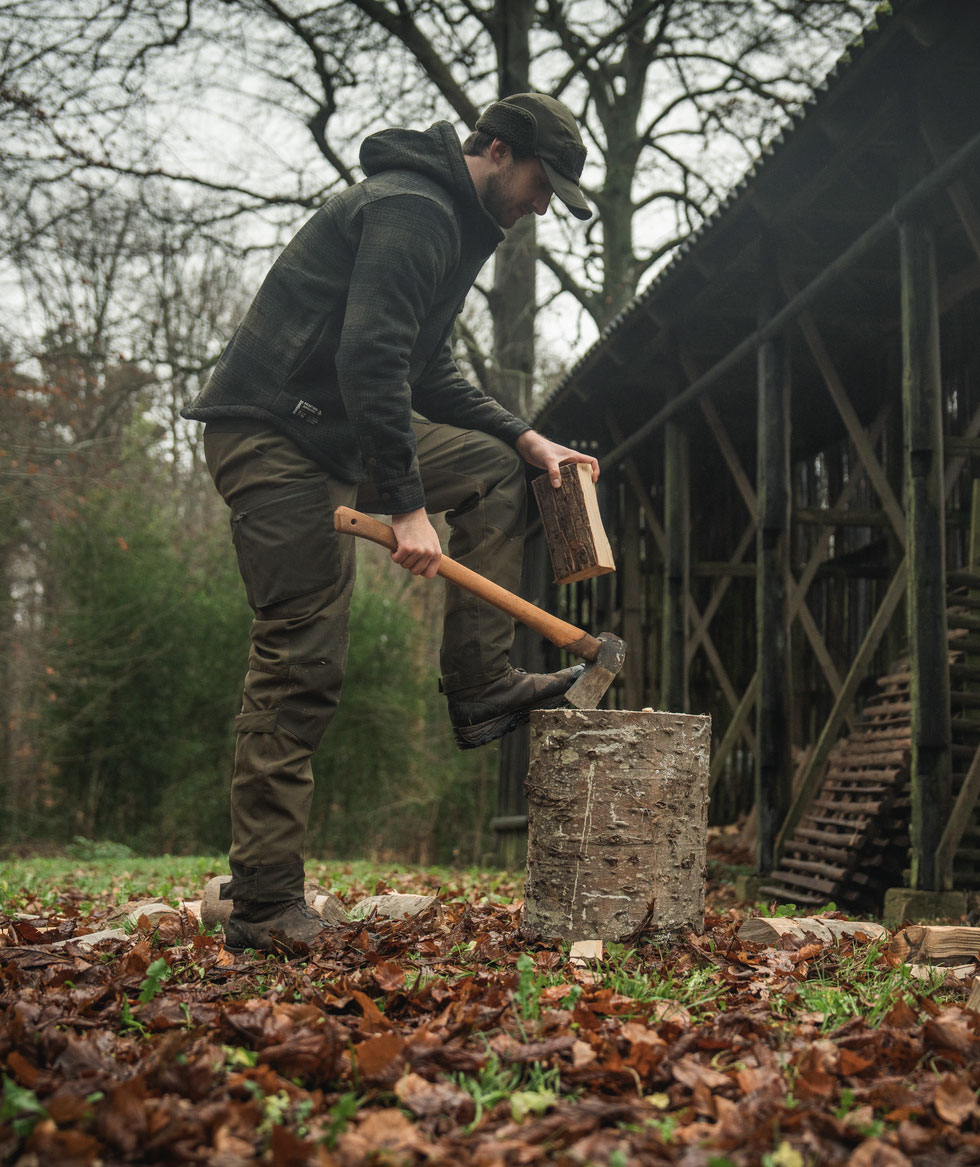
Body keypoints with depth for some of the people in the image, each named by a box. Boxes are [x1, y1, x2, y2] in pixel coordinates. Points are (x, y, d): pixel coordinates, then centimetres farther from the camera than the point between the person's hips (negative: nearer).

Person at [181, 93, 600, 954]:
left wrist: (527, 439, 15)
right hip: (272, 436, -10)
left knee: (491, 469, 14)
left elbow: (426, 375, 25)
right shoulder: (412, 211, -13)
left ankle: (480, 686, 10)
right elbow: (369, 360, -25)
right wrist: (407, 506, -25)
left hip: (337, 432, 10)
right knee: (302, 665, -10)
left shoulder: (451, 222, 20)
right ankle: (264, 906, -3)